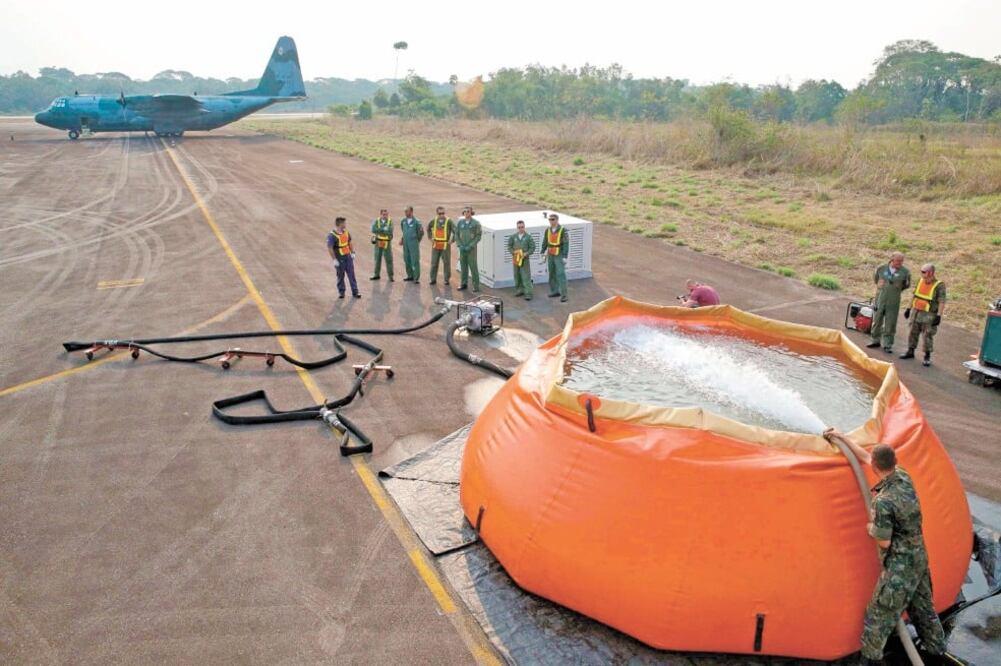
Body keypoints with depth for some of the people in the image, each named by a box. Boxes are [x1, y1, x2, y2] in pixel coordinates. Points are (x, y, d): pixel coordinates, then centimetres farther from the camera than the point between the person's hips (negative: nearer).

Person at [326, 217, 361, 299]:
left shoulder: (346, 232, 3)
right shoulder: (332, 235, -17)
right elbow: (329, 248, -17)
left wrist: (353, 253, 10)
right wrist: (334, 260, -18)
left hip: (348, 257, 5)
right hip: (339, 259, -5)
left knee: (351, 274, 6)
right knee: (340, 275, 7)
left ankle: (355, 292, 12)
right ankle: (341, 292, 22)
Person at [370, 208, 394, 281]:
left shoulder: (390, 221, -6)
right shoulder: (377, 221, -2)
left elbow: (390, 231, -21)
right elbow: (373, 230, -17)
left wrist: (379, 230, -21)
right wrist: (383, 229, -22)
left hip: (387, 243, -2)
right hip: (378, 242, 2)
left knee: (389, 259, -2)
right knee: (377, 259, 11)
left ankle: (390, 276, 5)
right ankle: (376, 275, 22)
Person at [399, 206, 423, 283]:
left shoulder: (416, 221, -8)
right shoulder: (403, 221, 8)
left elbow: (421, 233, 0)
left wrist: (417, 241, 2)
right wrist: (402, 238, 17)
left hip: (413, 244, -6)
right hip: (405, 244, 6)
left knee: (415, 261, -6)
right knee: (407, 260, 10)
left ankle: (416, 278, -5)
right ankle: (410, 276, 22)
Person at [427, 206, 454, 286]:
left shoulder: (449, 221, -7)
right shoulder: (433, 221, 4)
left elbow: (455, 231, -5)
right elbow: (428, 229, 23)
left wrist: (451, 240, -9)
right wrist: (430, 238, 14)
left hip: (445, 246, -3)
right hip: (435, 246, 3)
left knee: (446, 263, 3)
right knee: (434, 263, 6)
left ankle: (447, 279, 13)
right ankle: (433, 279, 15)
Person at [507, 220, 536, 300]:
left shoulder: (528, 237, -3)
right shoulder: (513, 237, 5)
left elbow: (532, 248, -2)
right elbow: (509, 246, 10)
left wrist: (526, 254, -16)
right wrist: (513, 252, -9)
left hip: (525, 259, -4)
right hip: (515, 259, 4)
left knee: (526, 276, -8)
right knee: (517, 275, 11)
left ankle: (528, 293, -8)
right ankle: (519, 290, 26)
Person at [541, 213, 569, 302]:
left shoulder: (563, 230, -15)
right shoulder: (548, 230, 2)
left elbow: (566, 244, -16)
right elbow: (545, 243, 9)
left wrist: (565, 257, -21)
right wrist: (542, 253, 2)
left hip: (559, 256, -6)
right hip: (550, 256, 6)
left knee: (561, 275, -11)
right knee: (552, 274, 12)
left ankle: (563, 295, -9)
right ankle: (555, 291, 25)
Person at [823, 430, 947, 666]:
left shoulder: (883, 501, -28)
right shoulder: (904, 476, -4)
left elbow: (884, 541, -19)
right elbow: (865, 457, 9)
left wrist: (871, 528, 1)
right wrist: (842, 437, 15)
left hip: (900, 564, -8)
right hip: (919, 556, 8)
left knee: (880, 611, 5)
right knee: (922, 605, 24)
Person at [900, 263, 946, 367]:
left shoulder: (939, 285, -13)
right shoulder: (920, 281, 5)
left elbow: (942, 302, -16)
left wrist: (938, 316, -21)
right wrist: (909, 308, 15)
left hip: (929, 315, -6)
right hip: (916, 312, 6)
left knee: (928, 336, -1)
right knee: (913, 333, 13)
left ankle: (927, 357, 8)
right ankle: (910, 351, 26)